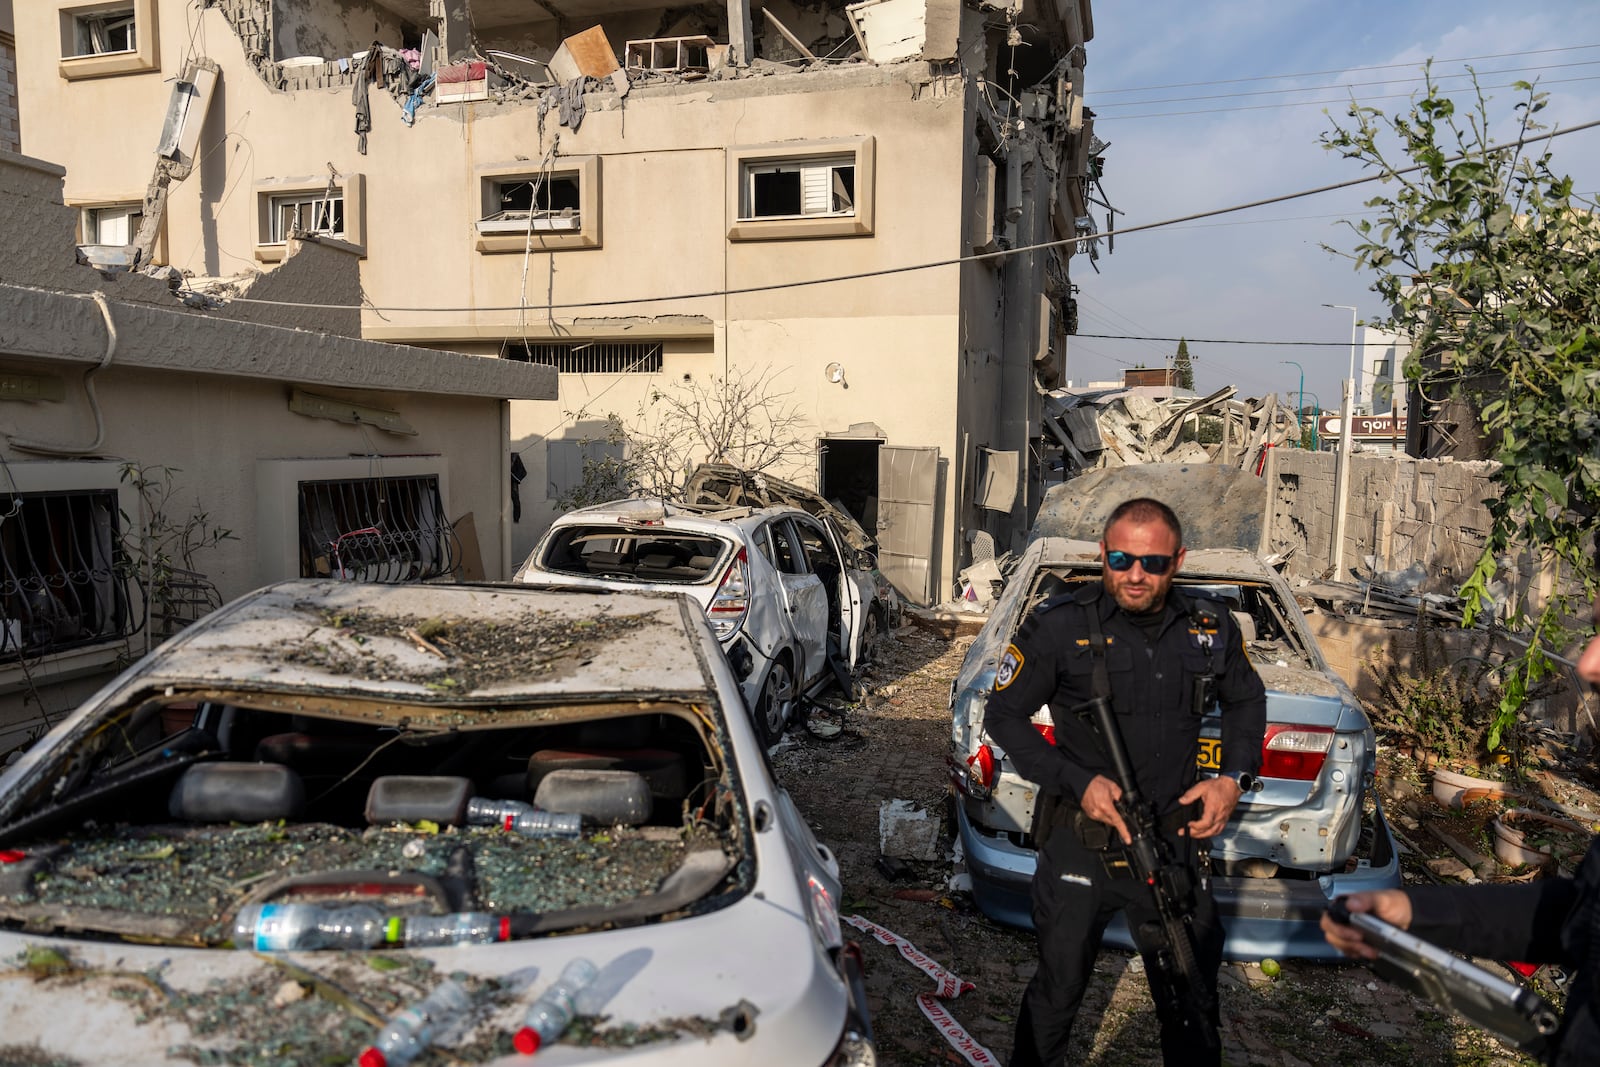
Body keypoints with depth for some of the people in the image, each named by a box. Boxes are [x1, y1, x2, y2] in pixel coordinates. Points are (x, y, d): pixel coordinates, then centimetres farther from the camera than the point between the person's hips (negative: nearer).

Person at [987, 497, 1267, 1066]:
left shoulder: (1211, 628, -2)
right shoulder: (1060, 625, -14)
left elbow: (1246, 700, 16)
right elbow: (1003, 714, -7)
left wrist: (1235, 777, -1)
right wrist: (1076, 782, -18)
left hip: (1175, 843, 3)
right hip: (1080, 844, -3)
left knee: (1193, 999, 19)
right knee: (1058, 989, 14)